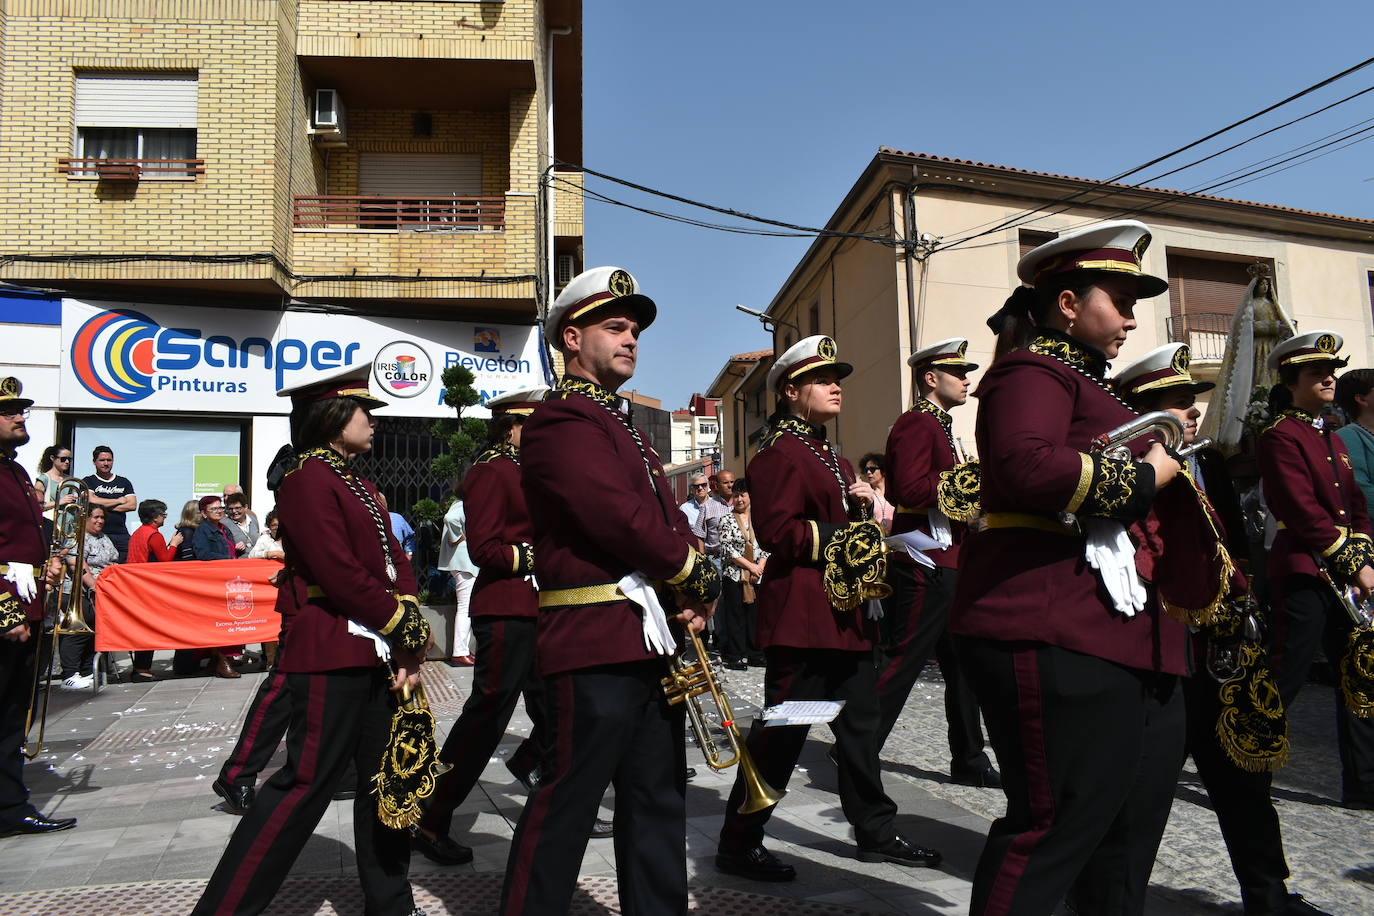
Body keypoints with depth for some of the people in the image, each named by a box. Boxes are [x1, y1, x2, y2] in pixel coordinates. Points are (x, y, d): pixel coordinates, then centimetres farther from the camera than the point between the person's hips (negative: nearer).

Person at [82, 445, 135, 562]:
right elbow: (91, 501, -9)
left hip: (121, 535, 3)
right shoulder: (88, 482, 10)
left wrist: (104, 506, -2)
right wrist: (119, 501, 2)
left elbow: (132, 505, 6)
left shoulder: (124, 482, 18)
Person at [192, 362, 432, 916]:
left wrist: (409, 639, -2)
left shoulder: (359, 484, 17)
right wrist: (409, 632, -11)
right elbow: (343, 578, -19)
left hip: (379, 653, 9)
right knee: (308, 780, -5)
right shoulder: (308, 480, -12)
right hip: (331, 655, -9)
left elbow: (396, 563, 11)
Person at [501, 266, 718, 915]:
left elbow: (665, 518, 17)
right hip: (596, 641, -10)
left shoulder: (618, 424, 21)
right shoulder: (561, 421, -10)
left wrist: (685, 592, -2)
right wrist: (696, 576, -9)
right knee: (569, 800, -1)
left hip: (649, 641, 10)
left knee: (657, 800, 16)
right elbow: (617, 517, -22)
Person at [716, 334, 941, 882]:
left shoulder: (833, 459, 20)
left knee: (861, 724, 16)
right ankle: (739, 844, 8)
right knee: (782, 731, -4)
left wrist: (863, 504, 4)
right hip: (802, 616, -10)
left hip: (846, 615, 10)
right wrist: (842, 539, -15)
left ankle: (877, 833, 28)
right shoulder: (780, 453, -11)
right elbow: (777, 532, -20)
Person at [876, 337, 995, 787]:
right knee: (899, 664, -6)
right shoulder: (916, 423, -11)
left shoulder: (936, 425, 21)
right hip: (923, 567, -11)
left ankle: (969, 762, 24)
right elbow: (910, 490, -24)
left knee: (964, 665, 14)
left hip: (946, 567, 11)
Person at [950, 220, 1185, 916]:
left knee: (1096, 811, 17)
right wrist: (1145, 477, -15)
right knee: (1055, 823, -5)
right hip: (1047, 631, -11)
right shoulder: (1034, 368, -8)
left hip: (1097, 634, 11)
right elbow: (1024, 465, -27)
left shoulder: (1077, 379, 24)